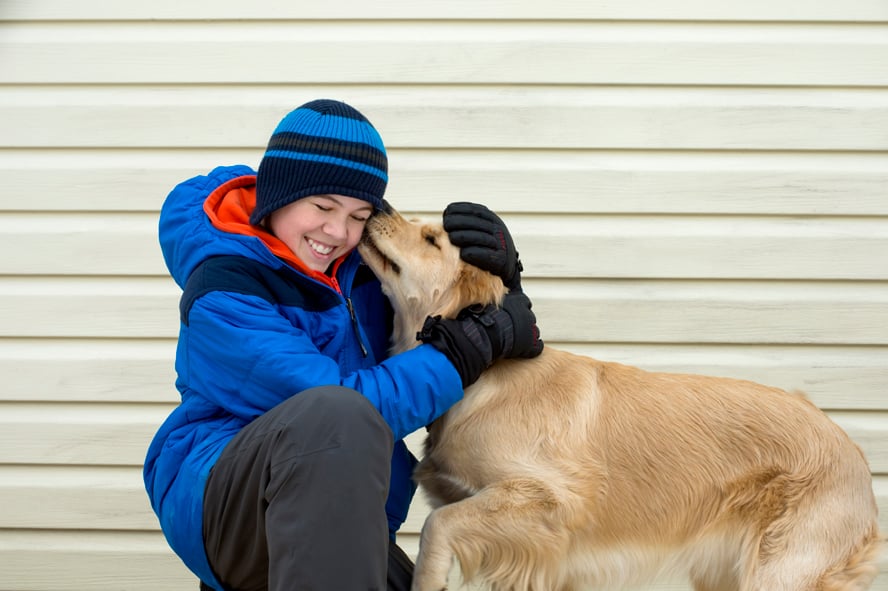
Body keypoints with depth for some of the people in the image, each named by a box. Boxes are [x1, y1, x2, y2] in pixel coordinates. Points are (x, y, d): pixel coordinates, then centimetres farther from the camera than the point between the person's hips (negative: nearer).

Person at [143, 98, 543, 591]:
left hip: (343, 527, 9)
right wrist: (480, 340, -19)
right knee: (337, 419, -36)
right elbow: (347, 407, -25)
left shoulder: (358, 259, 4)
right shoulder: (221, 296, -16)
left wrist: (498, 271, -5)